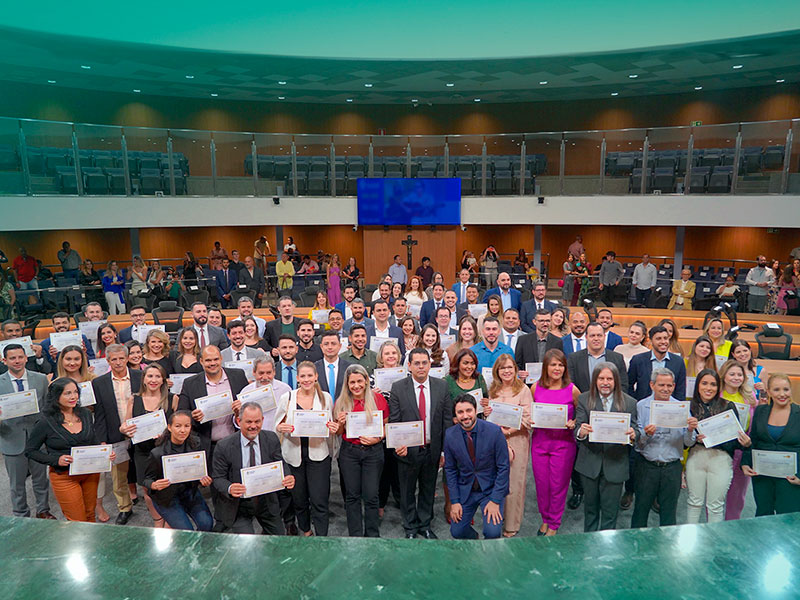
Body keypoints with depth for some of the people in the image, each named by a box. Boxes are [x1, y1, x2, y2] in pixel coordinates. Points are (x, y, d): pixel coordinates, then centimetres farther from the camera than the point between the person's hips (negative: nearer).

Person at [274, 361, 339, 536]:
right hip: (294, 454, 1)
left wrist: (334, 428, -12)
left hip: (319, 454, -1)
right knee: (299, 498, 13)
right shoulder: (286, 398, 1)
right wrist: (282, 428, -14)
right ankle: (305, 530, 38)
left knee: (319, 501, -3)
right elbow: (277, 425, 8)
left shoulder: (326, 397, 2)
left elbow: (332, 425, 10)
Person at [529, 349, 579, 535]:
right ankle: (545, 519, 34)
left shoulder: (572, 390, -8)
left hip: (563, 442, -2)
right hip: (539, 441, 2)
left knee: (558, 485, 7)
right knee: (541, 484, 11)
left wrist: (573, 423, -15)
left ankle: (554, 525, 26)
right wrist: (530, 420, -7)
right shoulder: (536, 388, -1)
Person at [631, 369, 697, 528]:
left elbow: (688, 443, 1)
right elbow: (637, 442, -5)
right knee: (641, 508, 8)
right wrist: (646, 434, -25)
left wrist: (690, 430, -19)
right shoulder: (641, 406, -3)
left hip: (672, 467, 1)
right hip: (647, 466, -1)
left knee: (669, 512, 11)